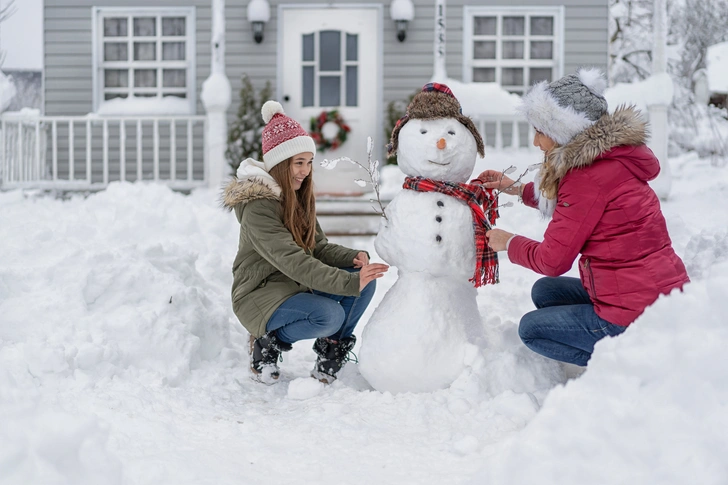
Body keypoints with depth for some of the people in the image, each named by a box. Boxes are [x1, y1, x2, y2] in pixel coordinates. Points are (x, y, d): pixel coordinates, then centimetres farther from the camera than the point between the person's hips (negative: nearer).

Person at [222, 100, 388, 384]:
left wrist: (353, 257, -16)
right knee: (330, 315, -31)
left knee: (366, 278, -10)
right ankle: (267, 343, -6)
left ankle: (331, 353, 1)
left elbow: (317, 247, 4)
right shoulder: (258, 207, -21)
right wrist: (349, 282, -36)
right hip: (260, 296, -8)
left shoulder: (299, 199, 9)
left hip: (298, 287, 8)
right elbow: (294, 262, -30)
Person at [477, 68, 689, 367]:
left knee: (531, 329, 9)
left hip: (637, 317, -10)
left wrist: (508, 242, 5)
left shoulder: (590, 178, -21)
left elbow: (552, 260, -13)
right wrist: (517, 188, 25)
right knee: (545, 291, 22)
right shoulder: (607, 160, 8)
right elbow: (562, 206, 28)